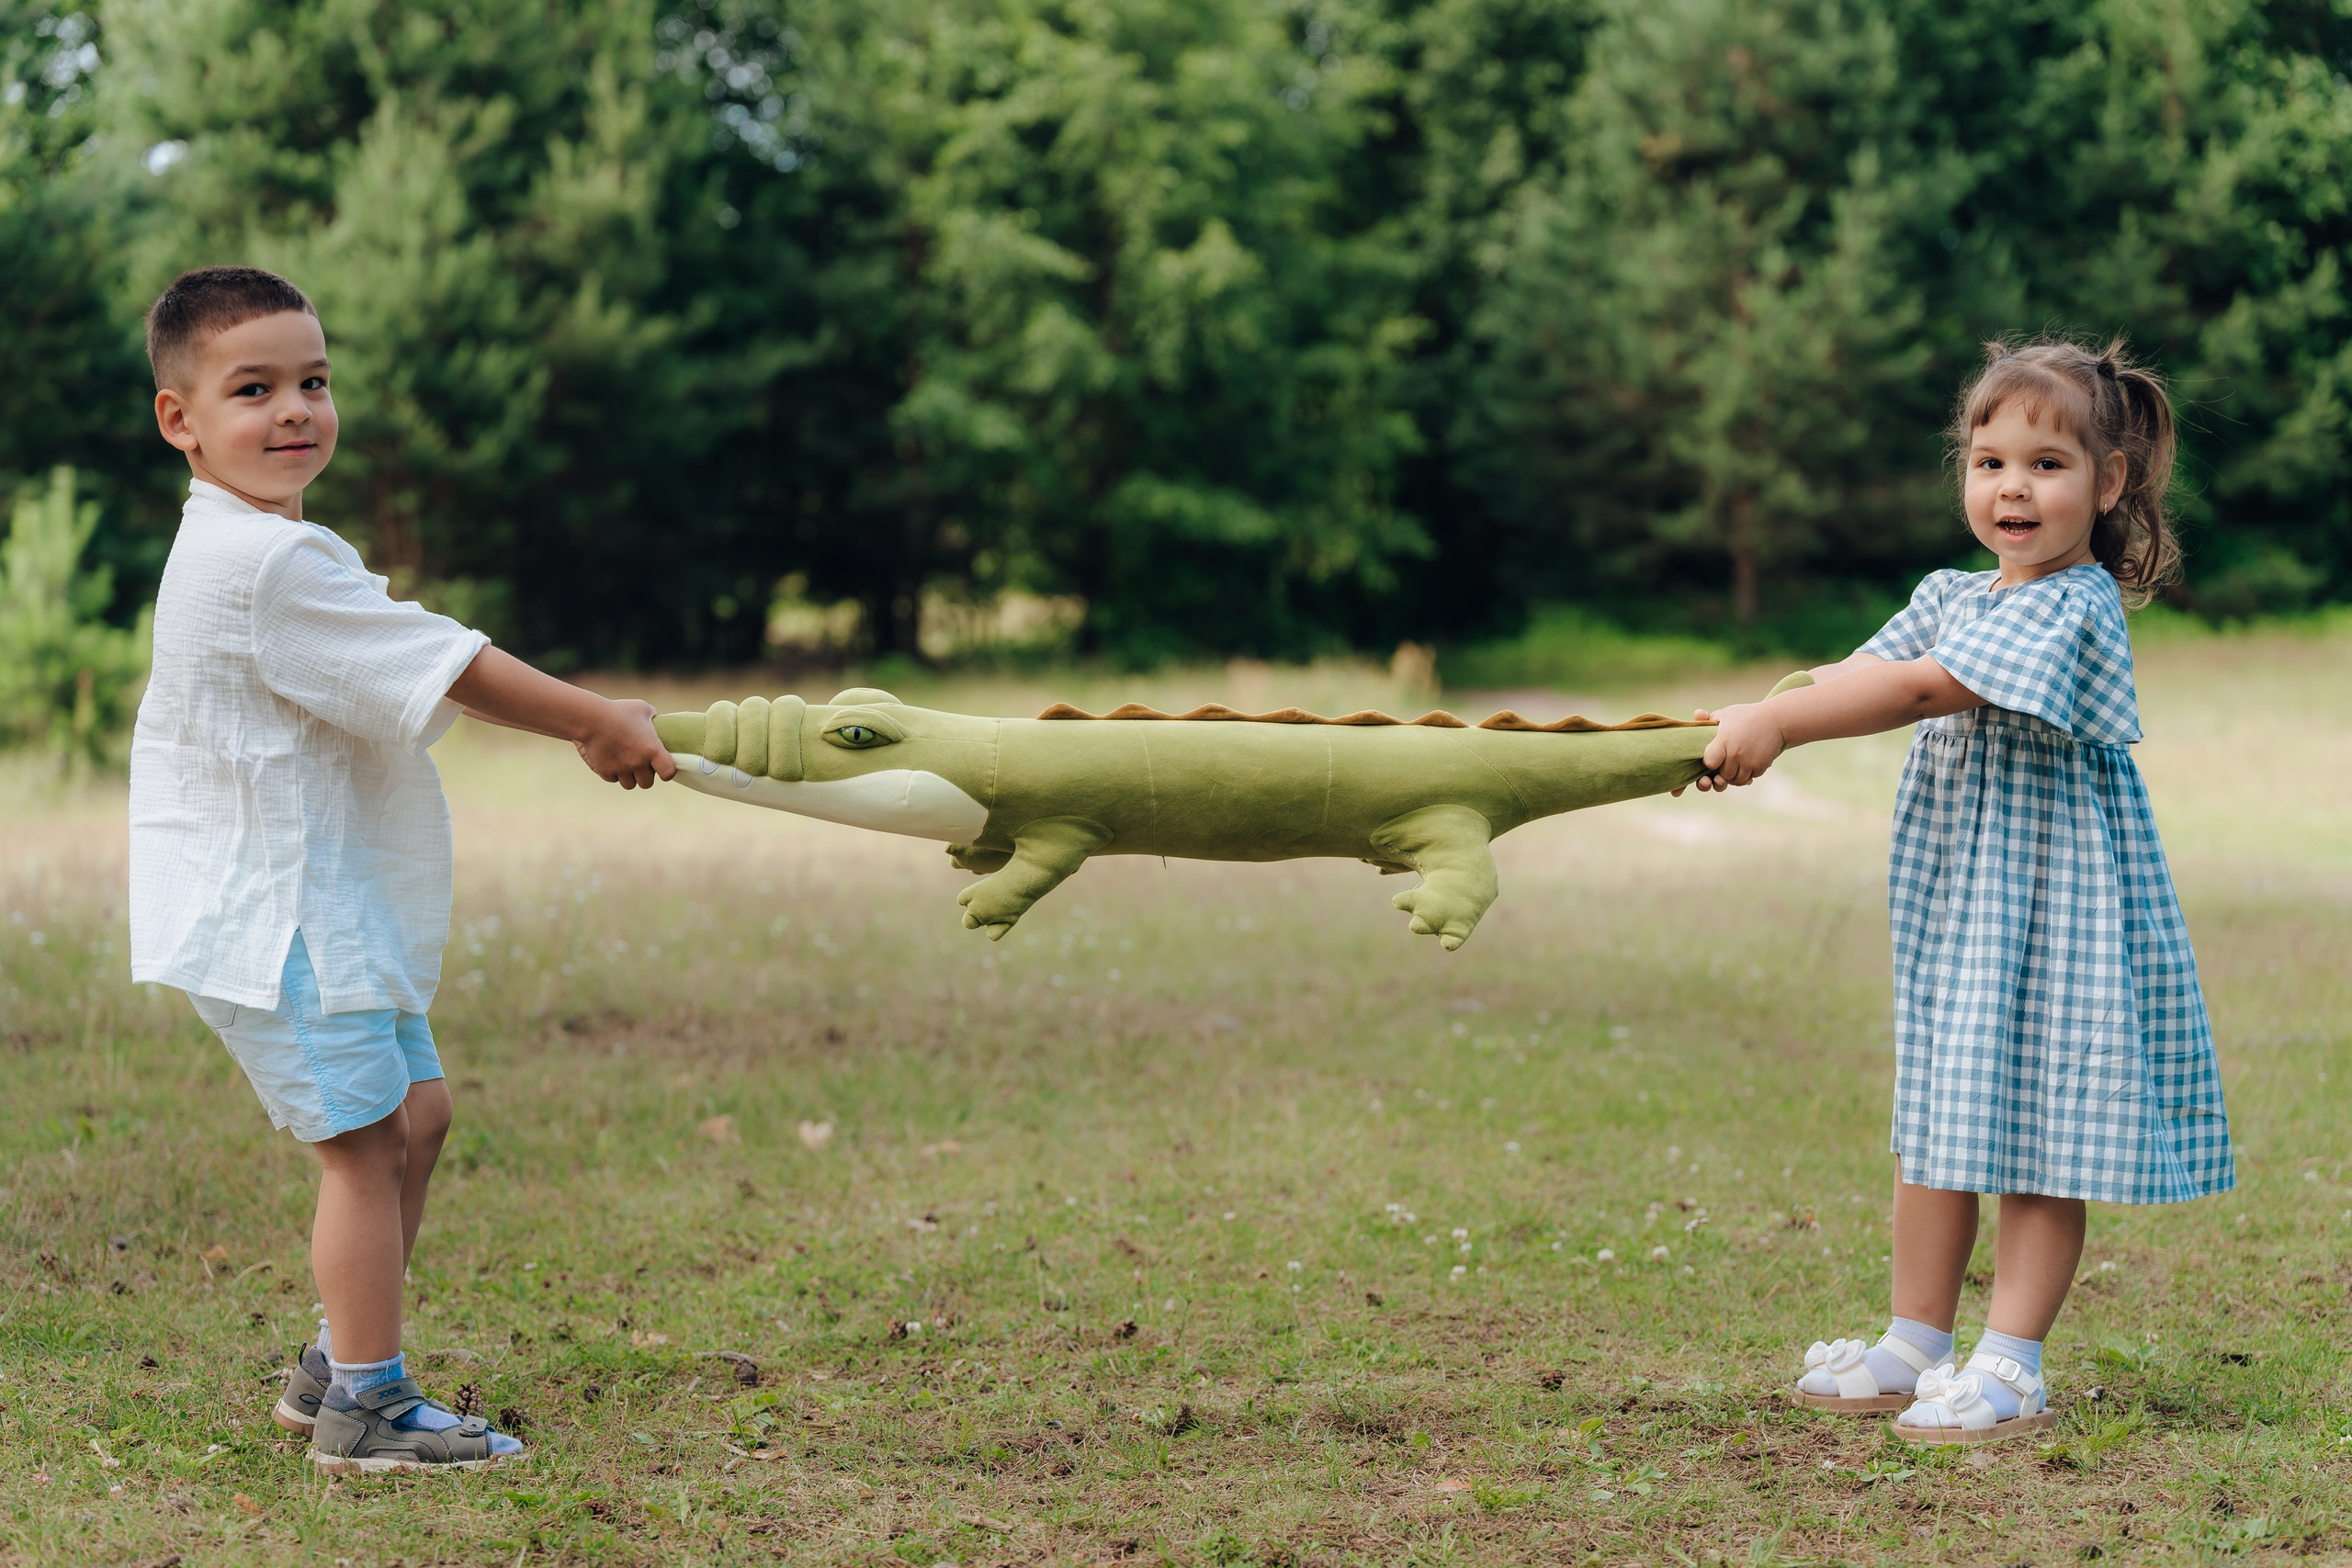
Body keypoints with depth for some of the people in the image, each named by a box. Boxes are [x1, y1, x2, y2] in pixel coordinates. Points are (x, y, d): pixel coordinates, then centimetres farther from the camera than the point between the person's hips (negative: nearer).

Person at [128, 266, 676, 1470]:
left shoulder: (260, 550, 14)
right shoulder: (266, 563, -21)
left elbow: (428, 671, 16)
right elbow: (445, 668, -18)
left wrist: (586, 720, 11)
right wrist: (597, 723, -8)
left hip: (330, 908, 11)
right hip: (271, 917, -11)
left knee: (414, 1113, 16)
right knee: (364, 1141, -5)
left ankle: (336, 1364, 25)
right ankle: (365, 1408, 3)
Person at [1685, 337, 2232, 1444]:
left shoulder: (2076, 609, -17)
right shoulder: (1953, 598, 10)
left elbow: (1922, 689, -24)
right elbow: (1864, 669, 0)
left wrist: (1779, 724, -25)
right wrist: (1747, 723, -18)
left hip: (2049, 914, -8)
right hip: (1952, 908, 8)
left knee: (2035, 1138, -1)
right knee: (1936, 1130, 13)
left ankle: (2010, 1367, 4)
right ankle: (1916, 1344, 23)